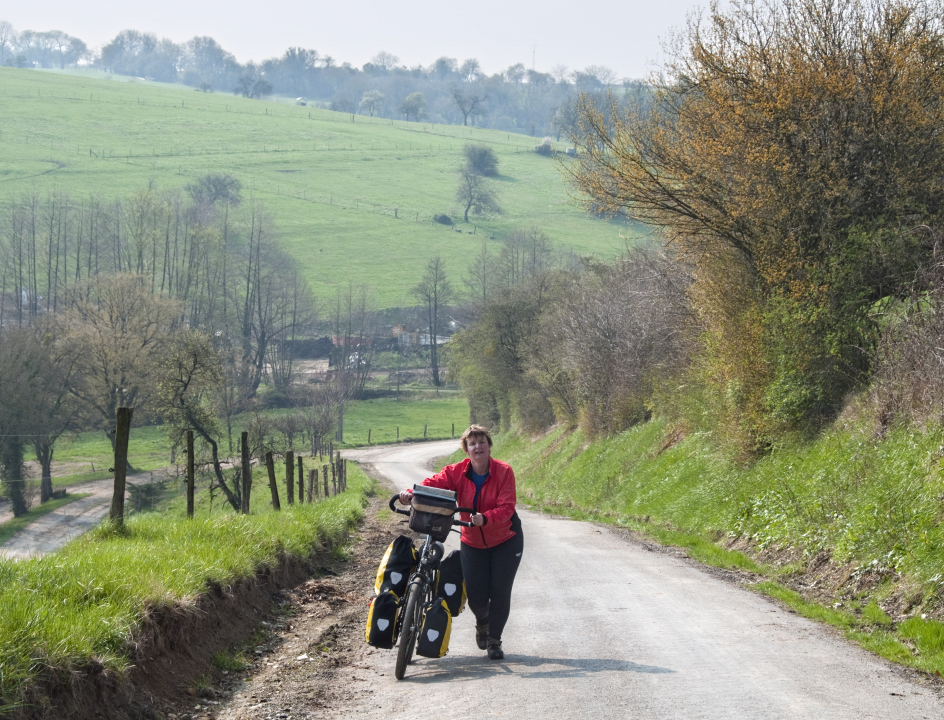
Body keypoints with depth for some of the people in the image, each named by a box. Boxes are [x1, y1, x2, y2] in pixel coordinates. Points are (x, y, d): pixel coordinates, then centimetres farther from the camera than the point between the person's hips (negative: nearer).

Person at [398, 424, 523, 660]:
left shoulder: (503, 472, -17)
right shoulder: (456, 472, -11)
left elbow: (506, 508, -24)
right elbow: (433, 484, -24)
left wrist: (485, 518, -42)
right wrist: (410, 495, -44)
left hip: (505, 540, -2)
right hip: (473, 542, 2)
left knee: (500, 591, -6)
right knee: (475, 594, -5)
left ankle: (494, 640, 14)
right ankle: (482, 623, 32)